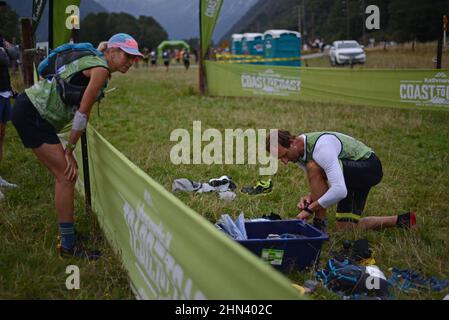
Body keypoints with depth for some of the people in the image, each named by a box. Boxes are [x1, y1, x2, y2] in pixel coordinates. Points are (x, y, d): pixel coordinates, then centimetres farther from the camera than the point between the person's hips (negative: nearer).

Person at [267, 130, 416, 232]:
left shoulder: (321, 148, -33)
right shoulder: (298, 153, -4)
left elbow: (339, 190, -39)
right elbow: (320, 183, 7)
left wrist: (310, 209, -30)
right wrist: (311, 197, -14)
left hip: (369, 168, -10)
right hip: (353, 174, 10)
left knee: (314, 167, -29)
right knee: (346, 228, 6)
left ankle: (320, 225, -17)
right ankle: (401, 221, 19)